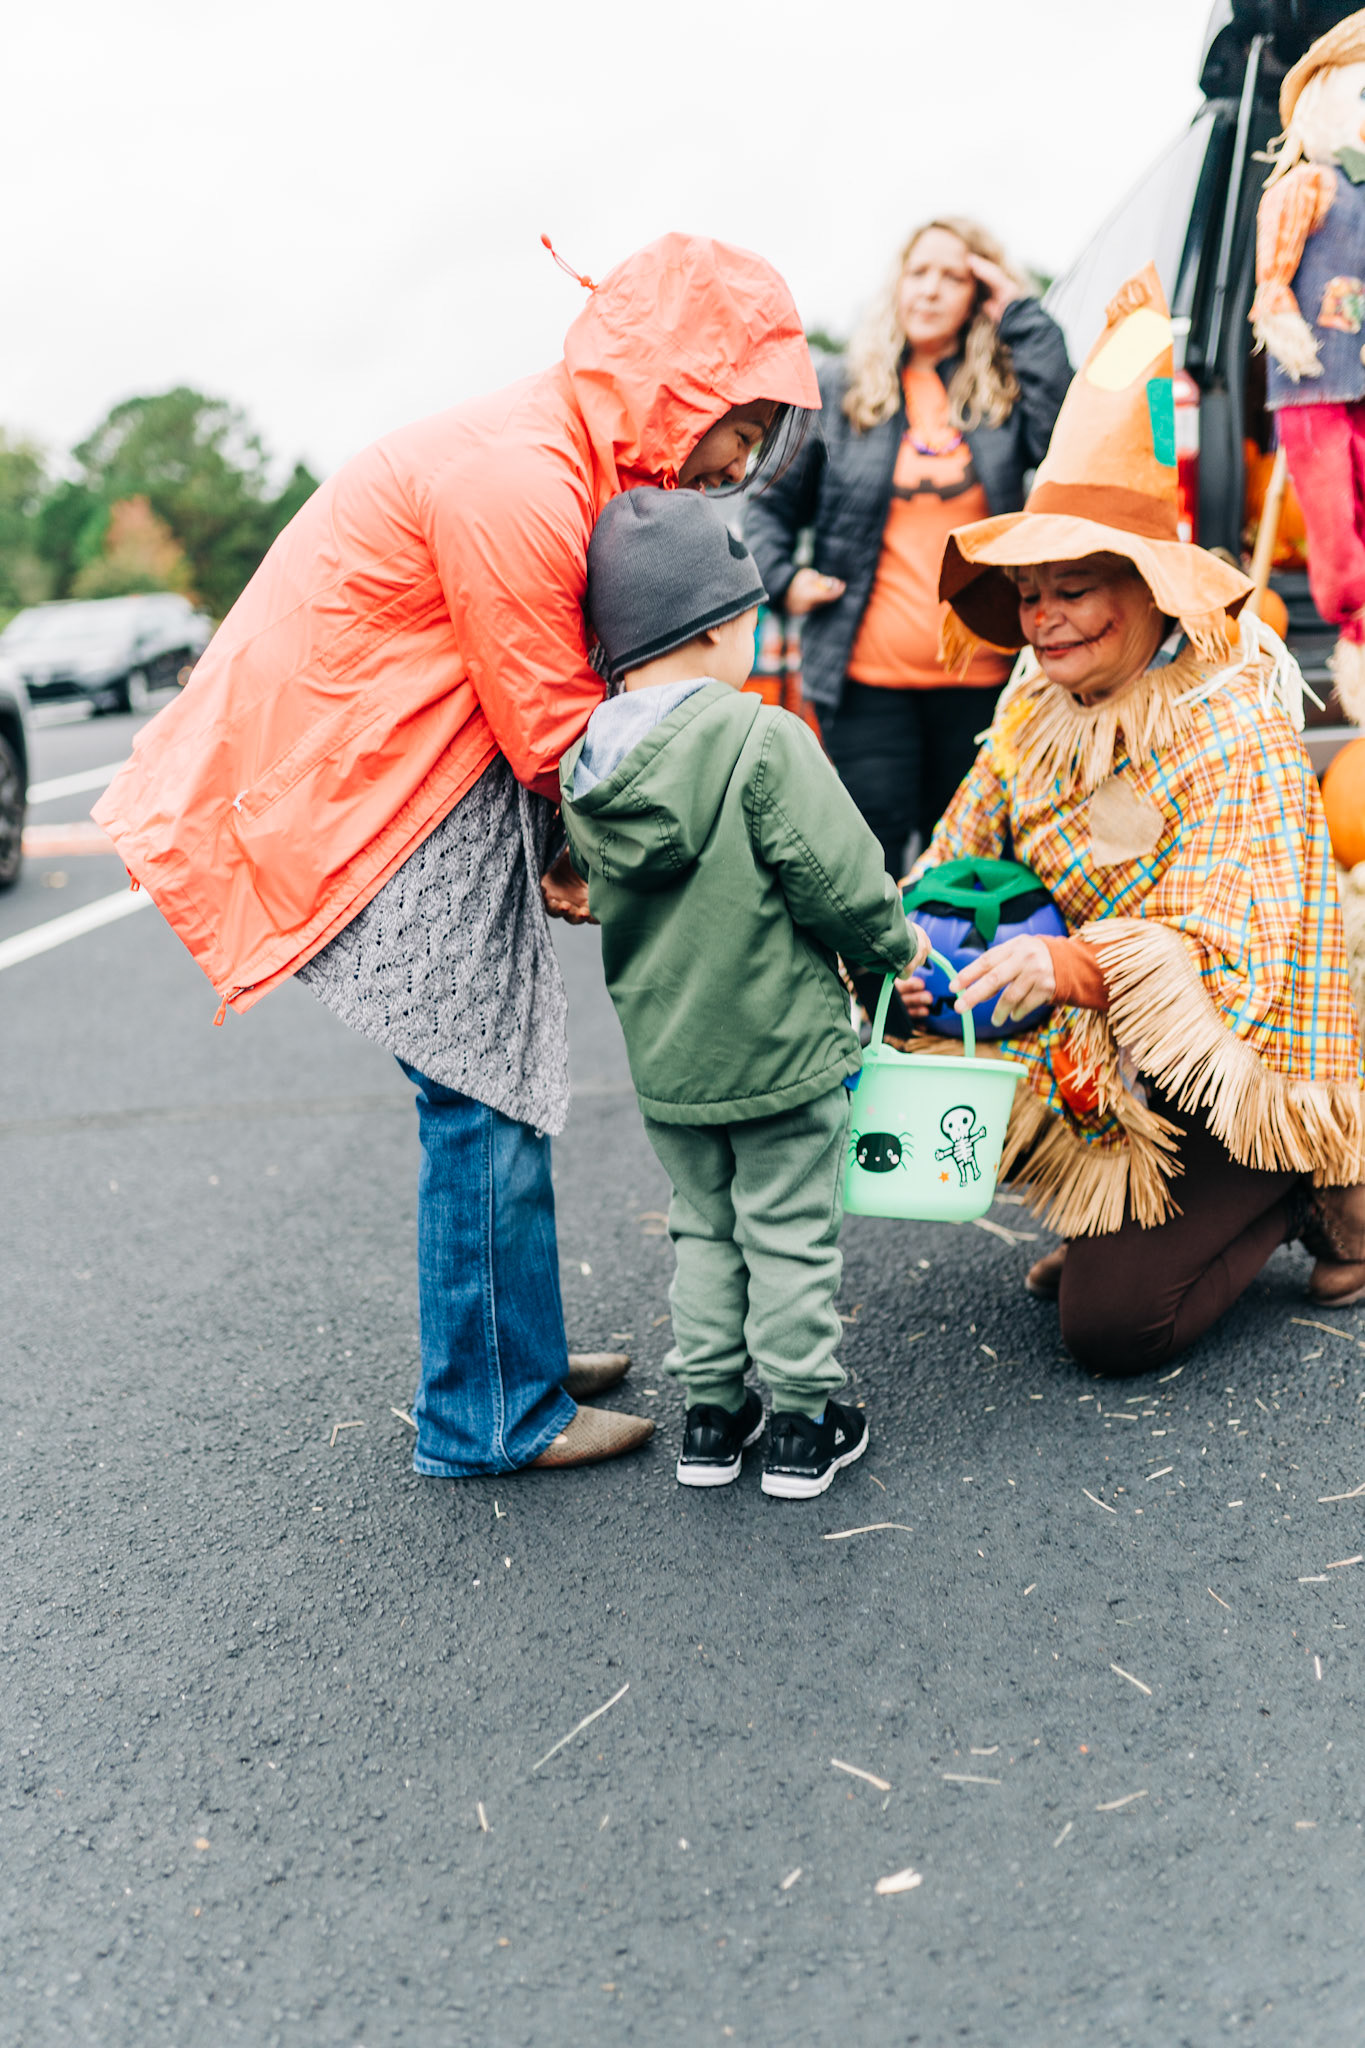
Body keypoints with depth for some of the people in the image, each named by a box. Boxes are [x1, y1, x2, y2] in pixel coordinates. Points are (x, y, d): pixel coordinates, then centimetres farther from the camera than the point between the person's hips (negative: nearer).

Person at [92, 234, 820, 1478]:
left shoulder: (567, 464, 10)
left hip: (435, 782, 10)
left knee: (492, 1092, 14)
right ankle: (492, 1416, 8)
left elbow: (555, 698, 9)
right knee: (486, 1099, -5)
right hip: (359, 788, -10)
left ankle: (506, 1353, 27)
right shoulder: (518, 485, -23)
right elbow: (557, 736, -18)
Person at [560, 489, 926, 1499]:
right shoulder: (766, 742, -20)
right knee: (791, 1236, 9)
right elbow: (839, 880, -18)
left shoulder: (585, 769, -2)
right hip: (781, 1047, -5)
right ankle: (804, 1425, 20)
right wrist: (897, 943, 1)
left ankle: (711, 1414, 27)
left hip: (664, 1062, 5)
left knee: (703, 1228, 20)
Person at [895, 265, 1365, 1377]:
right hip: (1096, 1047, 7)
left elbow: (1238, 949, -29)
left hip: (1237, 1066, -7)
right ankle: (1121, 1217, 10)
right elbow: (966, 849, -1)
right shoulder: (1041, 707, -1)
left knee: (1113, 1324, -13)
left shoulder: (1235, 729, -22)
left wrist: (1079, 966, -46)